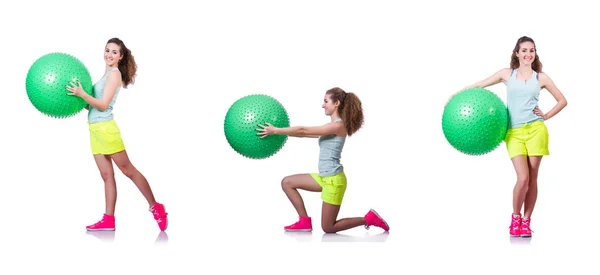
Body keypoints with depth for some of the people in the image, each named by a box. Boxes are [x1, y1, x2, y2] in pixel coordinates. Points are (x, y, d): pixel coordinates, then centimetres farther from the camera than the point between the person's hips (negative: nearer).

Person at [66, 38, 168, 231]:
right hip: (95, 129, 8)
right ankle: (108, 220, 3)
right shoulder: (107, 74, 17)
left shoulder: (114, 74, -9)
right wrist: (76, 99, 11)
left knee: (127, 169, -4)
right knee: (106, 174, 5)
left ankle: (156, 208, 2)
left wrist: (82, 94, -25)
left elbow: (103, 105, -17)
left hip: (105, 128, -8)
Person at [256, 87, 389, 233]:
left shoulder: (338, 126, -19)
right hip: (324, 177, 10)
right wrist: (279, 131, 7)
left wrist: (275, 130, -15)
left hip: (334, 180, -10)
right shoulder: (333, 126, 12)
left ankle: (369, 218, 9)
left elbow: (303, 131, -18)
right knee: (287, 182, 8)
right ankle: (305, 221, 10)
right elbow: (307, 133, 13)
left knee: (328, 228, -1)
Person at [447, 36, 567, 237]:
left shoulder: (541, 78, 9)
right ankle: (515, 218, 9)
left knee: (532, 178, 1)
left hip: (535, 130, 1)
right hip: (514, 133, -1)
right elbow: (480, 85, 12)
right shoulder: (507, 74, 9)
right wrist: (455, 96, 8)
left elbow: (562, 100, 15)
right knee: (523, 178, -12)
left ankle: (526, 221, 13)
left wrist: (546, 116, 3)